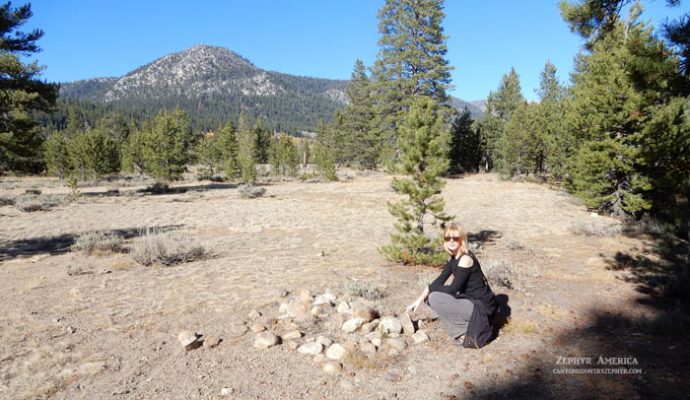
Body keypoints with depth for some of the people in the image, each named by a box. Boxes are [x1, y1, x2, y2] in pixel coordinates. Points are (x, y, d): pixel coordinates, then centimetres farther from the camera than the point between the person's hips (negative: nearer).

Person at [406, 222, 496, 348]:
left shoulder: (465, 259, -21)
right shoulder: (453, 258, 6)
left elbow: (452, 289, -21)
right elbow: (440, 281, 8)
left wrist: (429, 288, -7)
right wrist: (420, 299, 2)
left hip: (481, 307, -9)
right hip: (470, 301, 9)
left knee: (435, 299, -19)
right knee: (432, 295, 8)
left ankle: (466, 333, -6)